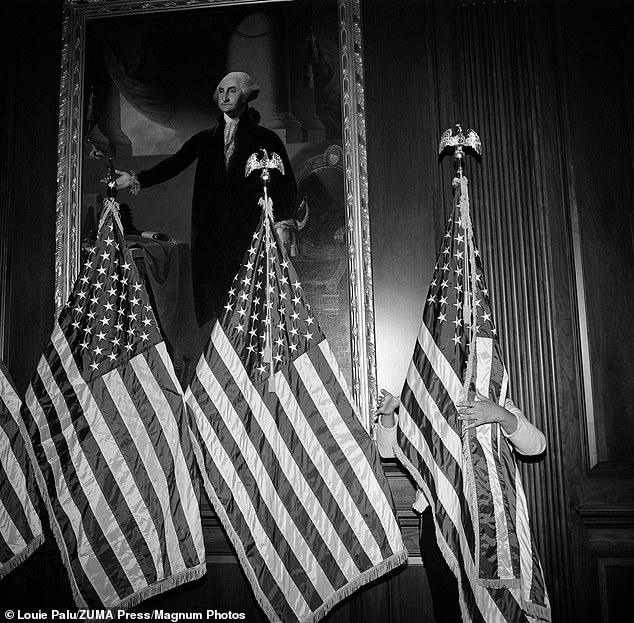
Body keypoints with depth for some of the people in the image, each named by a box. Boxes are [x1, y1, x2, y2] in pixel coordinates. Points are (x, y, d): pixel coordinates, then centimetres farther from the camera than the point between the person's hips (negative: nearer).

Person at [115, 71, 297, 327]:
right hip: (210, 235, 3)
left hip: (249, 233, -3)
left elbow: (287, 186, 4)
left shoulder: (267, 140, 7)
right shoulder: (206, 139, 16)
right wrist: (137, 179, -9)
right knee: (212, 298, -1)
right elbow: (175, 163, 5)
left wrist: (280, 225, -7)